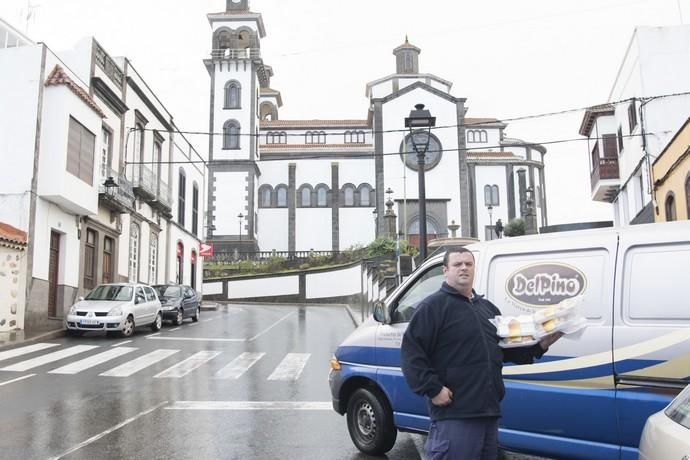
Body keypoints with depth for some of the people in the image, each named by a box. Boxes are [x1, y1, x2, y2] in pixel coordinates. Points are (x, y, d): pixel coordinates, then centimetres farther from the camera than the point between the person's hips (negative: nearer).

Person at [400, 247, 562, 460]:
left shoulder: (488, 308, 18)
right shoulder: (433, 306, -8)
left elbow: (506, 348, 24)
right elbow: (411, 352, -14)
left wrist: (540, 345, 10)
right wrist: (433, 389, -19)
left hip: (488, 412, 8)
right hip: (454, 414, -8)